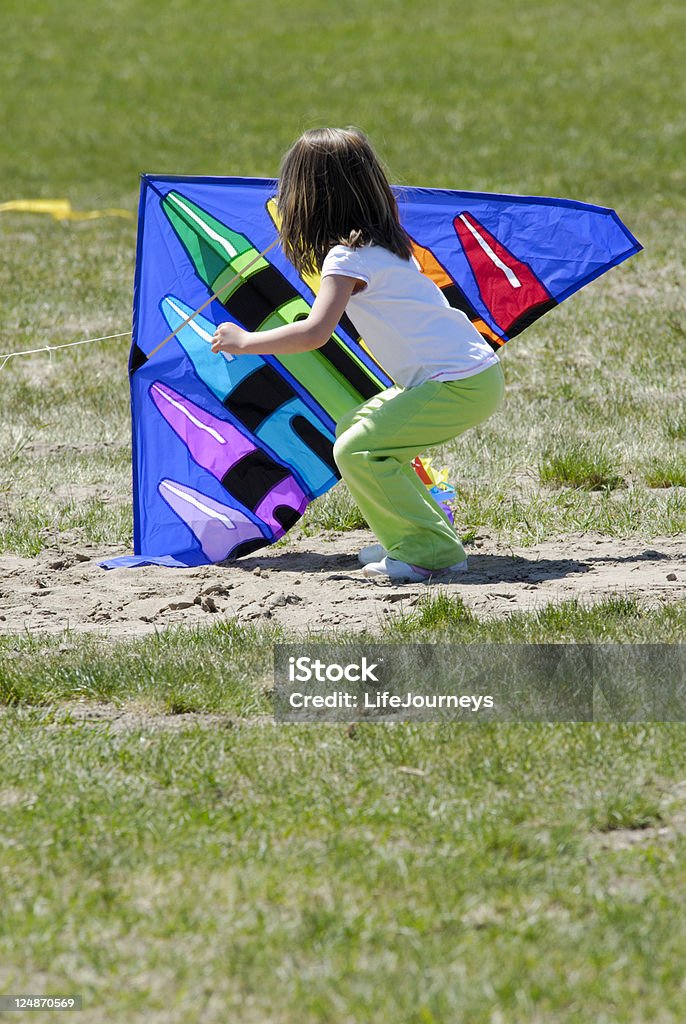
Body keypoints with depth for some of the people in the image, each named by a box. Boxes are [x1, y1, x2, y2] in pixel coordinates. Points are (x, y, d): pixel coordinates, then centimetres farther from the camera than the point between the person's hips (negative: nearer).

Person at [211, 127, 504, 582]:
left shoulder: (346, 258, -13)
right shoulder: (384, 244, 15)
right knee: (354, 429, 18)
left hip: (462, 386, -10)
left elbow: (315, 332, -25)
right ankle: (426, 527, 22)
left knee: (357, 451, -14)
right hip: (470, 373, 10)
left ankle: (432, 550, -10)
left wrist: (245, 341, -13)